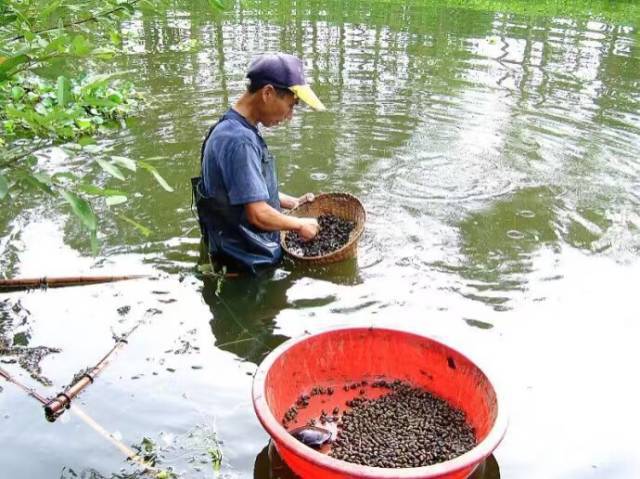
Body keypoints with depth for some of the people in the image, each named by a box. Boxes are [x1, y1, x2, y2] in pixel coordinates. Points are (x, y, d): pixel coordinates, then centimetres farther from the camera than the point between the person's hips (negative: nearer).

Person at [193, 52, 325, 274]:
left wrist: (293, 202, 12)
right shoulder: (239, 141, -26)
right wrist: (300, 225, -10)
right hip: (251, 262, -10)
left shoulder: (240, 130, 7)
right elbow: (258, 214, -26)